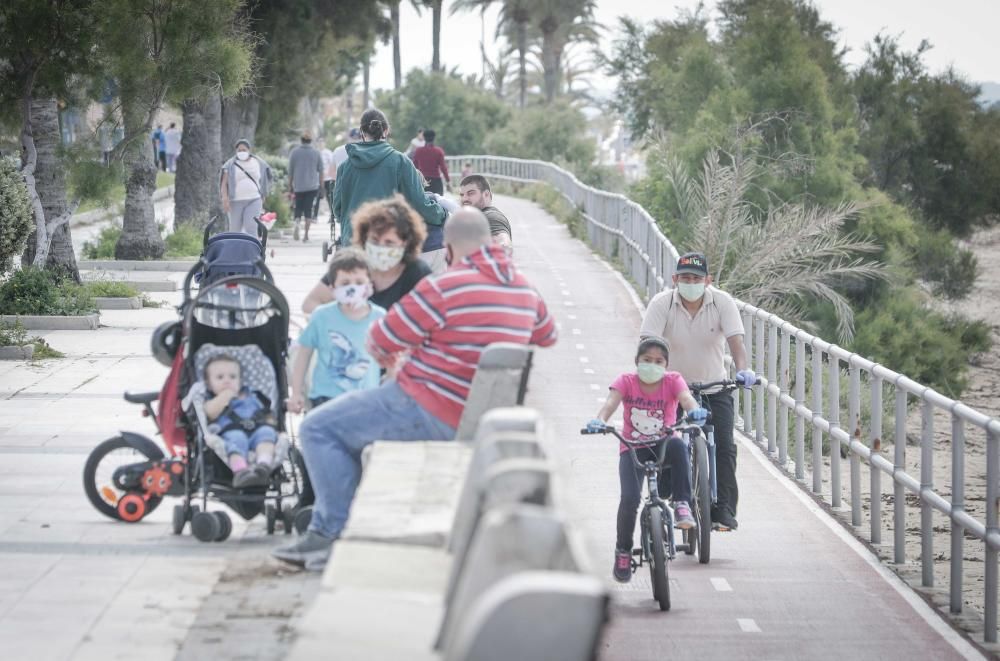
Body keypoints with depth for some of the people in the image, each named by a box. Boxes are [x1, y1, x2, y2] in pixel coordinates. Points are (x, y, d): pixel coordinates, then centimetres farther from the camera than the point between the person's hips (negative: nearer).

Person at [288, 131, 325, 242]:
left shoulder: (295, 152, -1)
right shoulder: (316, 153, 1)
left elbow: (290, 171, 3)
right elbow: (321, 171, 5)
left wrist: (290, 185, 11)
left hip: (298, 186, 0)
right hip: (312, 186, 0)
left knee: (298, 208, 10)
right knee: (308, 209, 3)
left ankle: (297, 223, -19)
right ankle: (306, 234, 0)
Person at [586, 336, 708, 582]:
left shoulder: (672, 381, -3)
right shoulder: (627, 381, -3)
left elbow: (686, 397, -23)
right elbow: (611, 402, -20)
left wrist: (695, 410, -48)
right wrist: (599, 420, -42)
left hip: (663, 444, 0)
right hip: (632, 449, 0)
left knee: (678, 445, -37)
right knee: (630, 497, -22)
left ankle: (682, 506, -29)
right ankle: (623, 551, 1)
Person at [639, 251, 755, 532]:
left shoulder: (723, 302, -12)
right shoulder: (661, 303, -13)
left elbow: (735, 340, -21)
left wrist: (743, 370, -39)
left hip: (715, 388, 0)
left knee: (724, 446, -13)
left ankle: (723, 510, -10)